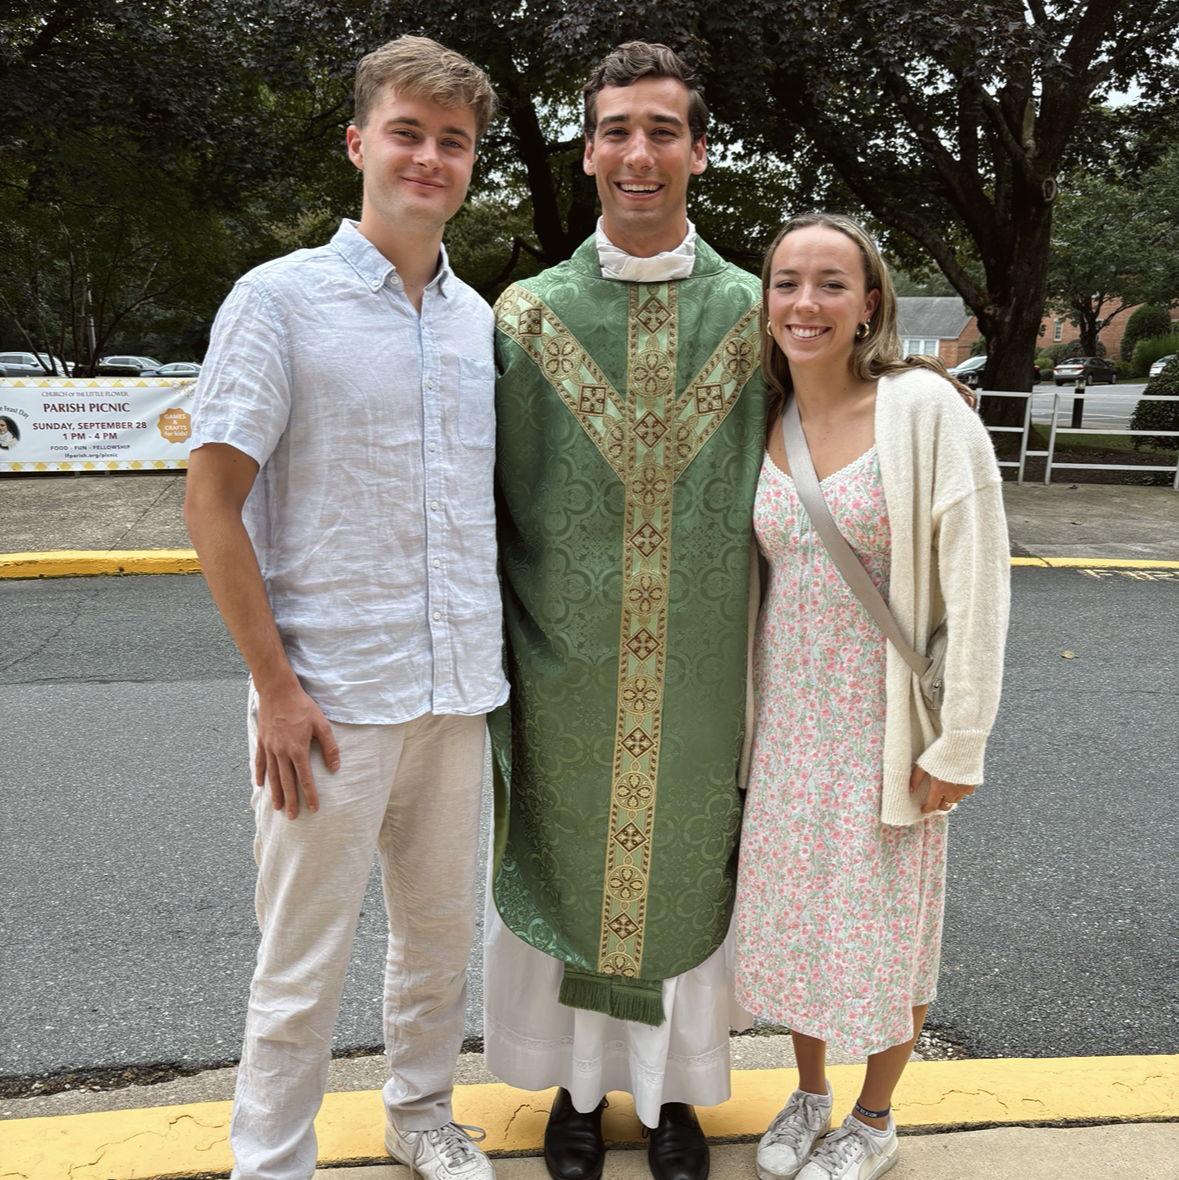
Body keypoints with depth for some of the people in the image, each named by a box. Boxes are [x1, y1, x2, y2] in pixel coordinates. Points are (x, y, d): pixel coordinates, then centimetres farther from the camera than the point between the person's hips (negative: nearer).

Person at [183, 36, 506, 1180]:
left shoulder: (481, 319, 9)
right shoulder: (281, 296, -7)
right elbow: (212, 503, -9)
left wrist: (489, 652, 11)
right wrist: (276, 686, -14)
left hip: (457, 692, 6)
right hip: (332, 697, -5)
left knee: (441, 930, 19)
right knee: (302, 965, 7)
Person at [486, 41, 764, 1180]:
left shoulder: (751, 314, -1)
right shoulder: (528, 316, -2)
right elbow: (490, 503, 1)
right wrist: (489, 669, -2)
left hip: (700, 674, 0)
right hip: (565, 671, 0)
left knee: (685, 865, 14)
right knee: (563, 866, 14)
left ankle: (673, 1085, 39)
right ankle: (577, 1081, 38)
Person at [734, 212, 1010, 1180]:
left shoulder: (923, 407, -14)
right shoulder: (763, 423, 2)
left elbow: (977, 583, -15)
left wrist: (959, 744, -15)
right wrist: (748, 714, 8)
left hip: (888, 725, -4)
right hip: (788, 723, 5)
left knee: (889, 925, 12)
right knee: (791, 913, 16)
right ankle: (809, 1092, 41)